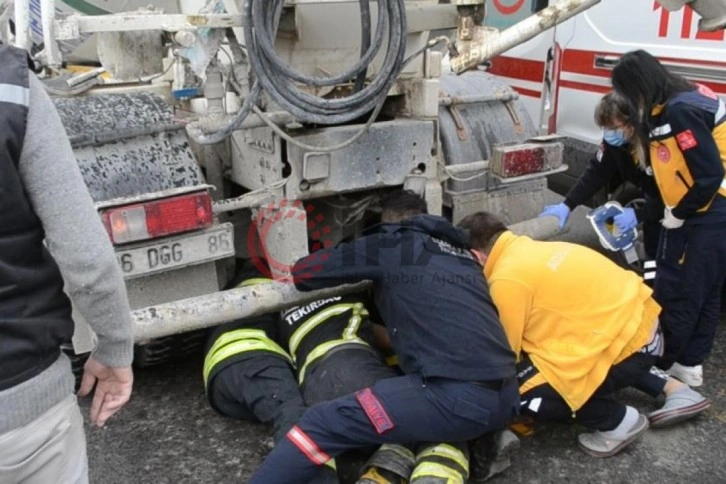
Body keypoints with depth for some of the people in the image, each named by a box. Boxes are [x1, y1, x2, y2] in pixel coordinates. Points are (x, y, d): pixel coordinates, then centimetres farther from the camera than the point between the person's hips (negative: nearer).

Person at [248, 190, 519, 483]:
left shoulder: (388, 244, 9)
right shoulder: (465, 254, 27)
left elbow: (303, 272, 15)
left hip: (457, 396, -7)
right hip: (506, 397, 7)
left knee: (323, 424, -7)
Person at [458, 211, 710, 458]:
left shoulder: (507, 278, -17)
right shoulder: (526, 250, 8)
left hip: (628, 344, -9)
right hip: (638, 317, 9)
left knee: (521, 390, -10)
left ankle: (619, 421, 5)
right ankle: (669, 388, 28)